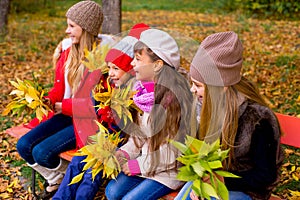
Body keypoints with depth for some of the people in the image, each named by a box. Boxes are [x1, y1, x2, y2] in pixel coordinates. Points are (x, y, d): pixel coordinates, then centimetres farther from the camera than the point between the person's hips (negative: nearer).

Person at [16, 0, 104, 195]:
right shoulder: (68, 49, 5)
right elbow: (60, 86, 13)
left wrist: (66, 106, -14)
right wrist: (48, 100, -8)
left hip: (89, 120, -7)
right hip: (66, 115, 8)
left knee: (41, 152, -20)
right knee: (24, 145, -6)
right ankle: (57, 179, 17)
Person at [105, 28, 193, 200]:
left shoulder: (175, 96, -23)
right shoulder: (145, 91, 1)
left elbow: (175, 149, -20)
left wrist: (140, 165, -15)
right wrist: (124, 153, -4)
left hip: (171, 169, -7)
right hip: (146, 160, 7)